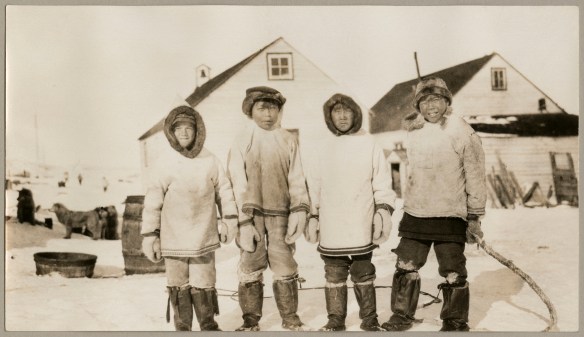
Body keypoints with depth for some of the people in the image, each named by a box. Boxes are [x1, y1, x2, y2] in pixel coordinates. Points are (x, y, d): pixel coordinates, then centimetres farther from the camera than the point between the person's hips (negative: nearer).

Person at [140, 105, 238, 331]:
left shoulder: (210, 161, -1)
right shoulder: (164, 164, -5)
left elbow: (224, 191, 10)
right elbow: (152, 203, -1)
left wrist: (229, 220, 8)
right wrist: (150, 235, -1)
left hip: (204, 239, 1)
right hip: (174, 241, 0)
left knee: (203, 285, 5)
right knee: (178, 288, 8)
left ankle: (208, 326, 26)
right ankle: (182, 328, 24)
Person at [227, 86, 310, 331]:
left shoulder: (288, 140, 6)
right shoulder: (242, 141, 2)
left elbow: (296, 179, 6)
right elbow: (238, 184, -2)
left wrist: (299, 210, -6)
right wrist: (244, 222, -8)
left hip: (280, 214, 1)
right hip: (252, 214, -1)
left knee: (285, 268, 3)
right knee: (250, 269, 2)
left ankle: (291, 319, 18)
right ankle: (250, 322, 15)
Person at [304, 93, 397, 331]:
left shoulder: (369, 145, 2)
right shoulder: (326, 149, 11)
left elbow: (382, 183, 1)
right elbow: (315, 187, 14)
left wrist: (383, 209, -9)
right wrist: (313, 217, 12)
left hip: (360, 227, -3)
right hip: (331, 229, 3)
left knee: (363, 276, 6)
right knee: (334, 277, 9)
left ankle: (370, 321, 17)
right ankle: (335, 322, 19)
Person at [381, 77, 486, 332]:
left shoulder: (462, 133, -8)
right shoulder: (413, 131, 6)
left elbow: (475, 176, -4)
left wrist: (474, 216, -2)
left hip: (450, 216, -4)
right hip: (415, 213, 4)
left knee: (453, 273, 5)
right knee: (406, 267, 9)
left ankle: (455, 322, 22)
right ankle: (401, 316, 25)